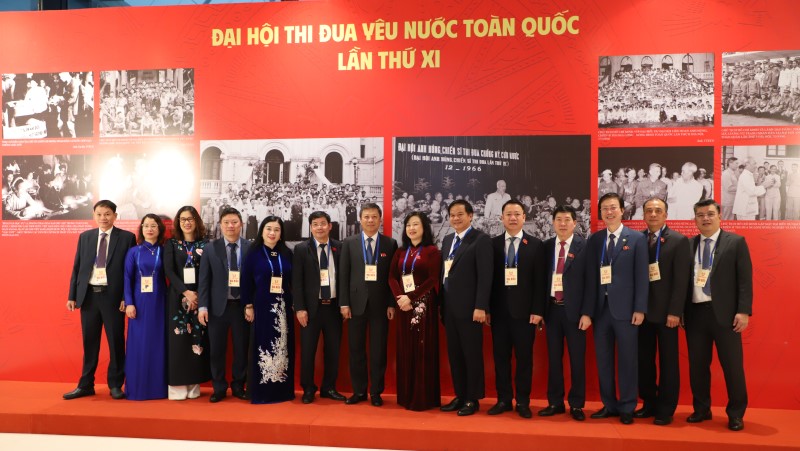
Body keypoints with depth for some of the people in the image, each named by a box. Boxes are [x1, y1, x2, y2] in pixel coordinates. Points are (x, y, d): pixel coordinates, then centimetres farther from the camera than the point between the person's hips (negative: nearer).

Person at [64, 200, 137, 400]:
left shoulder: (127, 238, -2)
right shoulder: (85, 237, 9)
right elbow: (77, 268, 10)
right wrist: (72, 296, 4)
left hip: (113, 296, -3)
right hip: (89, 295, 3)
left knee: (116, 342, 4)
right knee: (89, 342, 11)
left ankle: (115, 385, 16)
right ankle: (86, 385, 21)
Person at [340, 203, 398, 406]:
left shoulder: (390, 243, 4)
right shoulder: (349, 243, 6)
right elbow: (344, 274, 3)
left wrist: (392, 304, -3)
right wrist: (344, 303, -3)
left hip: (380, 304, -1)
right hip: (357, 302, 1)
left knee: (378, 350, 4)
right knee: (356, 349, 7)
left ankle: (376, 392, 15)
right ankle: (359, 391, 19)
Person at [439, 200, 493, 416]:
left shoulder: (481, 240, -7)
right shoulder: (447, 240, 16)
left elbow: (485, 276, -13)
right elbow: (444, 272, 14)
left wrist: (480, 307, -19)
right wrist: (442, 304, 9)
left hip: (469, 307, -7)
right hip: (449, 308, 7)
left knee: (472, 354, 3)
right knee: (454, 354, 12)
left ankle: (472, 399, 13)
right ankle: (460, 396, 23)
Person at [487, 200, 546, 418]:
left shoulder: (535, 244, 3)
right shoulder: (493, 244, 6)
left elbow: (539, 281, -1)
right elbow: (488, 279, 5)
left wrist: (537, 310, -7)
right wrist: (486, 308, -1)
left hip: (524, 310, -1)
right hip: (499, 310, 2)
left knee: (524, 357, 5)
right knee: (500, 356, 6)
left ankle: (523, 401, 16)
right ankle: (504, 399, 18)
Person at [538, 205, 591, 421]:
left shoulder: (585, 246, -4)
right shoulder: (546, 246, 7)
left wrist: (586, 313, -11)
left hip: (574, 310, -3)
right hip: (552, 308, 3)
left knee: (577, 359, 5)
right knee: (554, 358, 10)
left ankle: (576, 405, 17)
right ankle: (555, 402, 21)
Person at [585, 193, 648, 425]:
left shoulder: (637, 239, 1)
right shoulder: (594, 240, 10)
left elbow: (641, 276, -3)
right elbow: (590, 275, 6)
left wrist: (640, 309, -9)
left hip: (624, 308, -3)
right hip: (601, 307, 3)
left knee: (627, 359, 5)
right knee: (603, 359, 9)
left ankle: (627, 408, 16)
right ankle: (609, 405, 21)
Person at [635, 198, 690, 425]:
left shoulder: (679, 241, -3)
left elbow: (681, 280, -8)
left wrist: (674, 311, -13)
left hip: (665, 311, -3)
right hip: (642, 310, 4)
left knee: (668, 362, 5)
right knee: (644, 360, 9)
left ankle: (666, 410, 14)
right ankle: (649, 404, 22)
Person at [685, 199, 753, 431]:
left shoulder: (736, 242, 2)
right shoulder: (688, 245, 9)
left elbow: (745, 279, -3)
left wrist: (743, 311, -11)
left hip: (724, 312, -3)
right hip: (695, 312, 3)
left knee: (732, 364, 4)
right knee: (697, 364, 10)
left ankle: (735, 414, 17)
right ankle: (702, 409, 24)